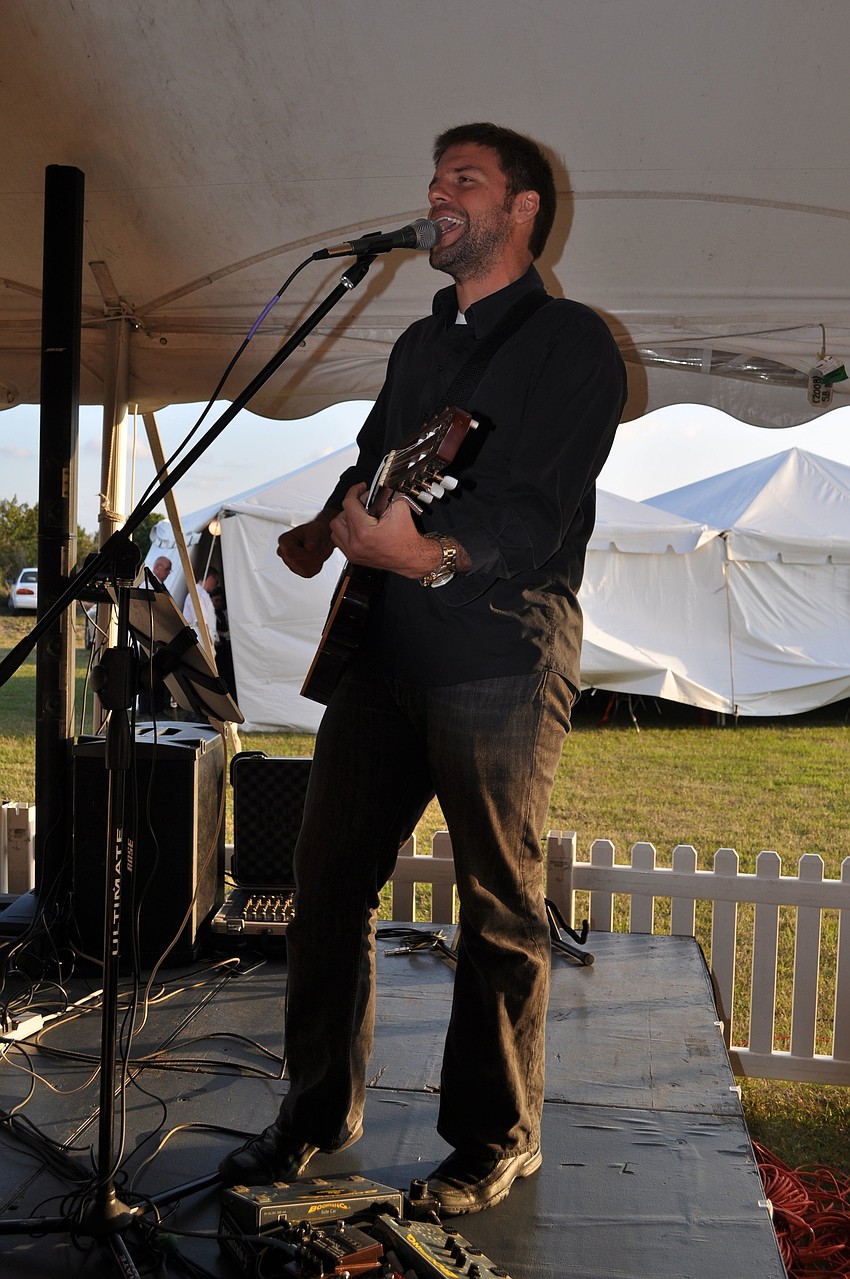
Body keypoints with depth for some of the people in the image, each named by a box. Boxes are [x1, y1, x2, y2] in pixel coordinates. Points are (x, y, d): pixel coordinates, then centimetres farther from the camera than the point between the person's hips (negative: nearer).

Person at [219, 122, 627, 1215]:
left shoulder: (572, 343, -2)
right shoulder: (419, 343, 21)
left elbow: (537, 520, -15)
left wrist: (430, 552, -31)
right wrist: (326, 531, 12)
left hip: (501, 664, -7)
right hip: (381, 653, 7)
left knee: (500, 911, 2)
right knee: (329, 880, 9)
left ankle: (497, 1139, 20)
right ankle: (319, 1110, 26)